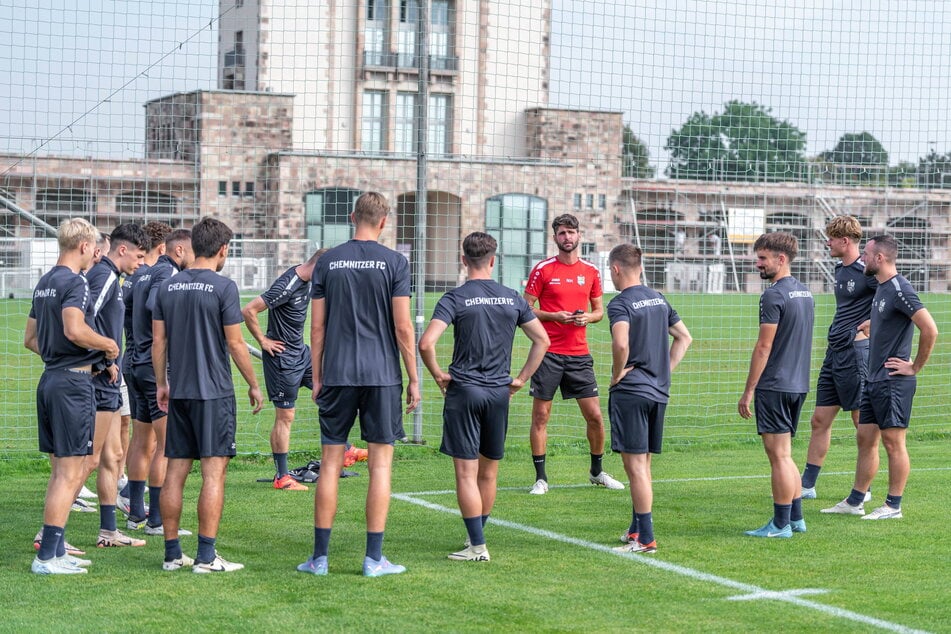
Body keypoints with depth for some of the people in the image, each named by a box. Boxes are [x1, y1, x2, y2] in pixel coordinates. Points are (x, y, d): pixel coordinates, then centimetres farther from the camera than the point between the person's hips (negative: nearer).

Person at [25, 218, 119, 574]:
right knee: (70, 474, -6)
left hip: (50, 379, 10)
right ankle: (47, 556, -6)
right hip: (73, 382, -10)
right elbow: (74, 330, -28)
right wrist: (108, 344, -13)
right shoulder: (75, 282, -13)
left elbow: (30, 339, 21)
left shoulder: (44, 283, 16)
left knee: (60, 471, 15)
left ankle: (56, 551, 20)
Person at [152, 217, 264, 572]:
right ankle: (206, 556, -7)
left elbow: (158, 340, 10)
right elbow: (235, 343, -9)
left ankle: (172, 553, 12)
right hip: (214, 392, -6)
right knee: (213, 472, -4)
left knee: (175, 472, 8)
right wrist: (253, 384, 1)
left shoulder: (168, 287, 8)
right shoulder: (223, 287, -9)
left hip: (178, 392, 6)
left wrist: (161, 383, 19)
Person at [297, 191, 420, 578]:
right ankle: (374, 559, 4)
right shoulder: (393, 262, -3)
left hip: (337, 376, 2)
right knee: (380, 465, 3)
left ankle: (320, 557, 9)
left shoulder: (328, 262, 5)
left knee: (330, 465, 6)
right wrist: (414, 379, 2)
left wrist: (317, 378, 13)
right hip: (382, 376, -2)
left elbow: (317, 326, 5)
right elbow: (403, 327, -5)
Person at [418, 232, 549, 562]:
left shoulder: (455, 298, -7)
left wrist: (438, 374, -3)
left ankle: (478, 547, -3)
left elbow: (426, 343, -18)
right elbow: (542, 340, 9)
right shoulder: (512, 298, 5)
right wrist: (520, 379, 13)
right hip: (499, 392, 4)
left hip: (463, 390, -4)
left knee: (466, 472, -1)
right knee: (488, 471, 15)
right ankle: (475, 538, 26)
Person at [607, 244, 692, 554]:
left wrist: (617, 375, -12)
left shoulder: (620, 304, -12)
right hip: (658, 391, 8)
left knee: (635, 466, -5)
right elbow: (684, 337, 17)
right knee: (642, 464, 17)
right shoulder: (659, 299, 12)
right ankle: (636, 529, 26)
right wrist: (665, 370, 14)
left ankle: (645, 539, -4)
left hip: (630, 392, -8)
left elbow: (621, 344, -28)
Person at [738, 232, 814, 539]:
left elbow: (764, 347, -16)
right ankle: (796, 518, 20)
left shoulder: (774, 295, -15)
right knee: (784, 454, 16)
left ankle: (781, 524, 1)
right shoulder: (805, 293, 13)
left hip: (774, 385, -9)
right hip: (798, 384, 9)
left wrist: (748, 391, -12)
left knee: (779, 456, -4)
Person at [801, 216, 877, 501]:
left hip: (855, 351, -9)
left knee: (862, 422, 0)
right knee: (820, 420, 10)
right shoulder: (840, 270, 14)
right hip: (835, 351, 9)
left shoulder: (866, 272, -13)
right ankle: (807, 486, 15)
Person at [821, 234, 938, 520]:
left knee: (893, 442, -2)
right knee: (866, 439, 12)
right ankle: (854, 502, 19)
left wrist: (915, 367, -16)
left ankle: (893, 506, 5)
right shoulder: (881, 288, 14)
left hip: (894, 381, -10)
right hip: (874, 379, 10)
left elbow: (930, 330, -23)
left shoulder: (900, 289, -16)